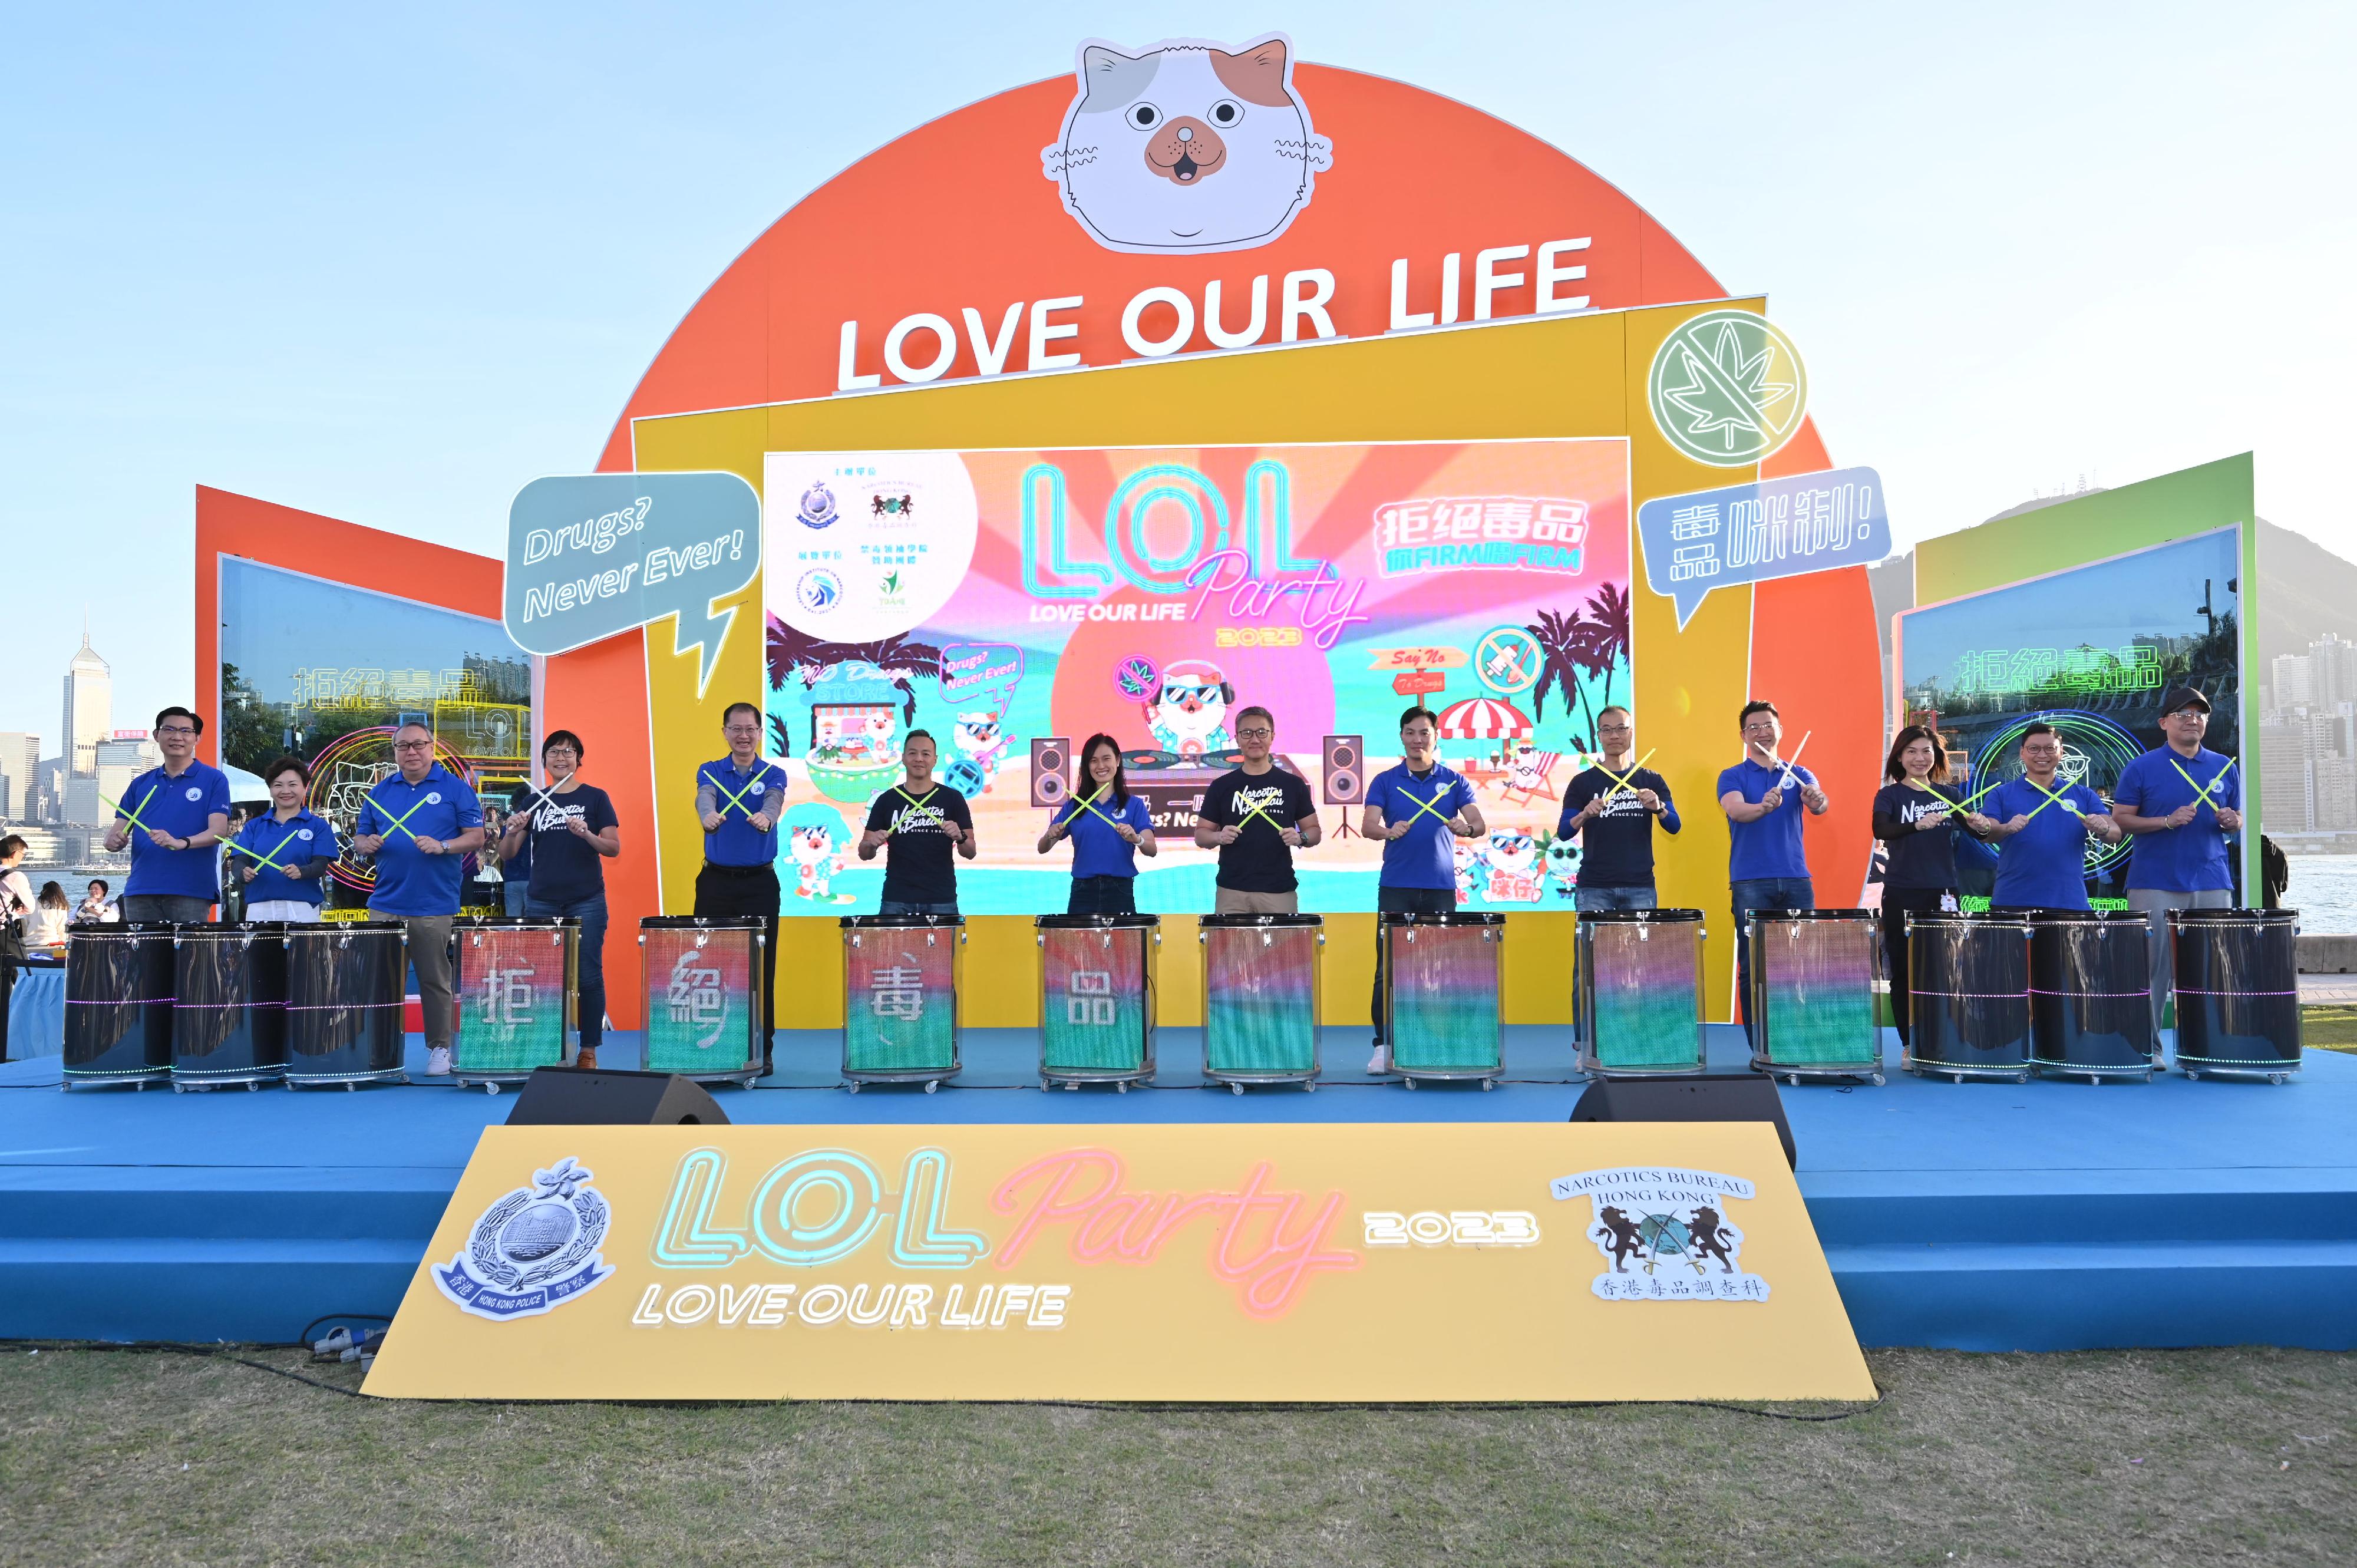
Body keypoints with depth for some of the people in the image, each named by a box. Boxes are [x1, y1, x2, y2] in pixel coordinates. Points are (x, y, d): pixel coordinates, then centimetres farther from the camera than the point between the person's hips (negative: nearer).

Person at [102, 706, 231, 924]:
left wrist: (182, 843, -26)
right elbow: (118, 830, 15)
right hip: (141, 891, 4)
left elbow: (219, 831, -8)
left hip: (190, 892, -4)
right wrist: (114, 840, -9)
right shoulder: (141, 784, 17)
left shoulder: (213, 779, 3)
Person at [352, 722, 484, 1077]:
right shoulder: (381, 791, 12)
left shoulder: (454, 788, 0)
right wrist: (366, 844, -6)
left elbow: (476, 836, -3)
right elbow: (360, 836, 16)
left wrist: (442, 846, -19)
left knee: (435, 981, 3)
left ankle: (439, 1048, 12)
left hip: (434, 908, -3)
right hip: (385, 904, 4)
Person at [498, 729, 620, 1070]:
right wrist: (513, 831, -14)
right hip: (541, 903, 3)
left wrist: (586, 834, -22)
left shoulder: (595, 798, 3)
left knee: (588, 976, -1)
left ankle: (589, 1051, 8)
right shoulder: (533, 803, 10)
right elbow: (507, 856, 6)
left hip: (586, 903, -3)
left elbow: (614, 848, -4)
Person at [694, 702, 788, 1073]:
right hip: (715, 880, 1)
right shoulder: (711, 772, 5)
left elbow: (774, 802, -19)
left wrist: (765, 816, -44)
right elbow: (705, 798, -18)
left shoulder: (773, 774, 4)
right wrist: (708, 815, -43)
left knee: (761, 968, 1)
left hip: (760, 882, -1)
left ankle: (762, 1052, 9)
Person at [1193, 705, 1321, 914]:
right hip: (1232, 893, 0)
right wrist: (1219, 837, -12)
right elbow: (1201, 835, 9)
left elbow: (1315, 831, 11)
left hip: (1280, 892, 0)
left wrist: (1300, 838, -11)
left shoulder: (1292, 784, 6)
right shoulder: (1222, 786, 6)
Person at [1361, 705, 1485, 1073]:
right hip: (1396, 887, -1)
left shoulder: (1454, 781, 8)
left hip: (1440, 887, 1)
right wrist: (1388, 831, -29)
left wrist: (1467, 828, -25)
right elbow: (1368, 825, -7)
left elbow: (1480, 825, -1)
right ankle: (1384, 1044, 5)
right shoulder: (1385, 781, 6)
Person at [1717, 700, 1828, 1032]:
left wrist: (1817, 801, -34)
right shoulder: (1733, 777, 4)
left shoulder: (1799, 775, 12)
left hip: (1796, 881, 3)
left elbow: (1819, 804, -9)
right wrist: (1763, 807, -39)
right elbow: (1735, 809, -17)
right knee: (1752, 968, -3)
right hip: (1750, 883, -2)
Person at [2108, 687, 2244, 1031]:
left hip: (2212, 885, 3)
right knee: (2153, 969, 0)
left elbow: (2236, 820, 19)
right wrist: (2168, 821, -15)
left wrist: (2231, 822, -4)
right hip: (2155, 886, -3)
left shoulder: (2225, 768, 11)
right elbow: (2119, 819, -3)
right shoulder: (2142, 768, -1)